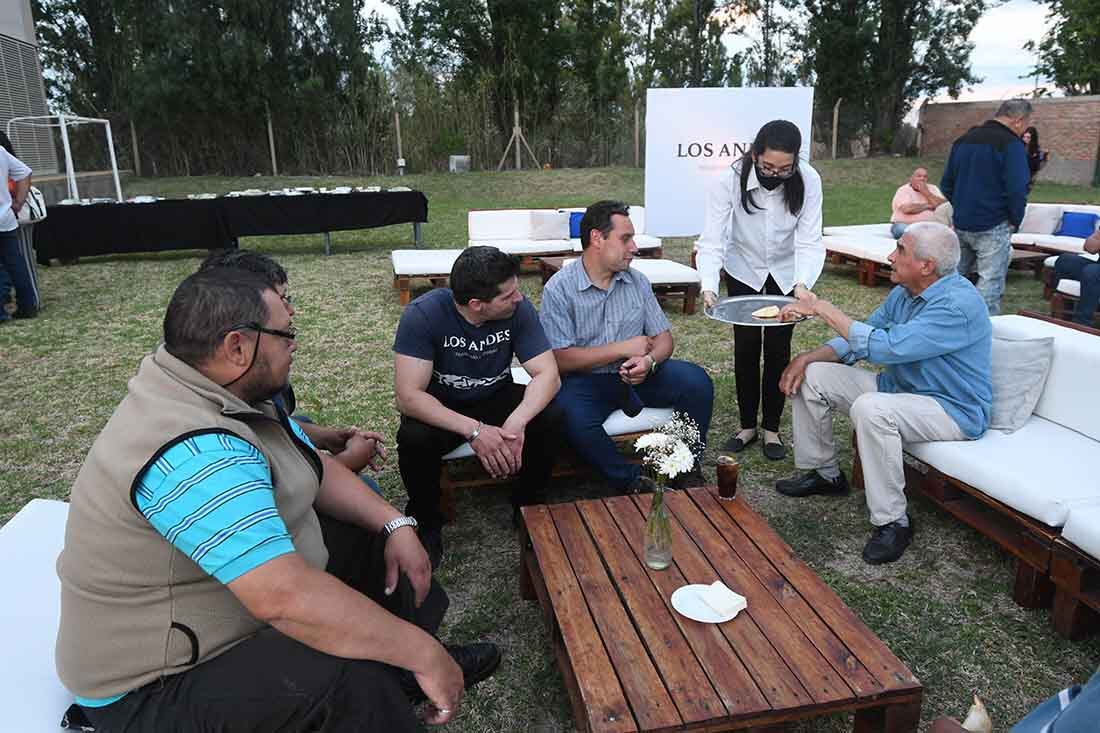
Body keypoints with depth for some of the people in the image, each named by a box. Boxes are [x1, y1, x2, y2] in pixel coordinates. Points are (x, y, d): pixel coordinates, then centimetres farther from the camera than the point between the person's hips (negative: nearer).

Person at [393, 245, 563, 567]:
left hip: (497, 399, 3)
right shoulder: (422, 314, -27)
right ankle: (427, 522, -4)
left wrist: (517, 421, -38)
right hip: (441, 407, -2)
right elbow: (408, 396, -31)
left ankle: (528, 506, 1)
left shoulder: (519, 308, -18)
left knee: (551, 418, -25)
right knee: (413, 438, -34)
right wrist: (473, 430, -41)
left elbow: (548, 374, -19)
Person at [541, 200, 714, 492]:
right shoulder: (558, 289, -9)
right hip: (585, 380, -4)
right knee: (572, 417, -35)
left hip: (637, 376, 5)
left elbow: (664, 337, 8)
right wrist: (624, 349, -14)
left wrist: (649, 361, -18)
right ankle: (630, 482, -13)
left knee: (696, 381, -17)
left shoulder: (637, 281, 7)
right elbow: (560, 360, -16)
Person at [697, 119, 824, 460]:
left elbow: (809, 241, -26)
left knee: (778, 348, 1)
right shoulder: (730, 180, -28)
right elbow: (712, 240, -31)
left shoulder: (808, 180, -26)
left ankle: (772, 429, 16)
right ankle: (747, 426, 17)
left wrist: (802, 284, -44)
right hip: (743, 270, 0)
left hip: (787, 272, 1)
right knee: (746, 347, 1)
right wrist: (709, 286, -46)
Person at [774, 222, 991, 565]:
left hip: (954, 409, -9)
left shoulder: (958, 305, -27)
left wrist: (824, 309, -27)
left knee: (869, 409, -38)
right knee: (811, 376, 0)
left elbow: (884, 347, -35)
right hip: (900, 387, 9)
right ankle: (824, 473, 15)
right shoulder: (903, 293, 2)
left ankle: (893, 521, -21)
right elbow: (857, 340, 9)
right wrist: (807, 357, -8)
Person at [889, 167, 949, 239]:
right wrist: (928, 206, -3)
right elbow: (907, 209, -17)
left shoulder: (933, 189, 15)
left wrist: (926, 192, -5)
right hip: (907, 225, -3)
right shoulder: (903, 190, 1)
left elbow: (943, 206, -1)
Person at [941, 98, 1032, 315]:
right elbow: (1017, 190, -17)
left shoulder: (963, 140, 11)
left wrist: (961, 210, 18)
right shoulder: (1011, 144, -12)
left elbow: (945, 185, 16)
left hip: (961, 224, 7)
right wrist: (1015, 222, -3)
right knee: (991, 282, -1)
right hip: (993, 226, -7)